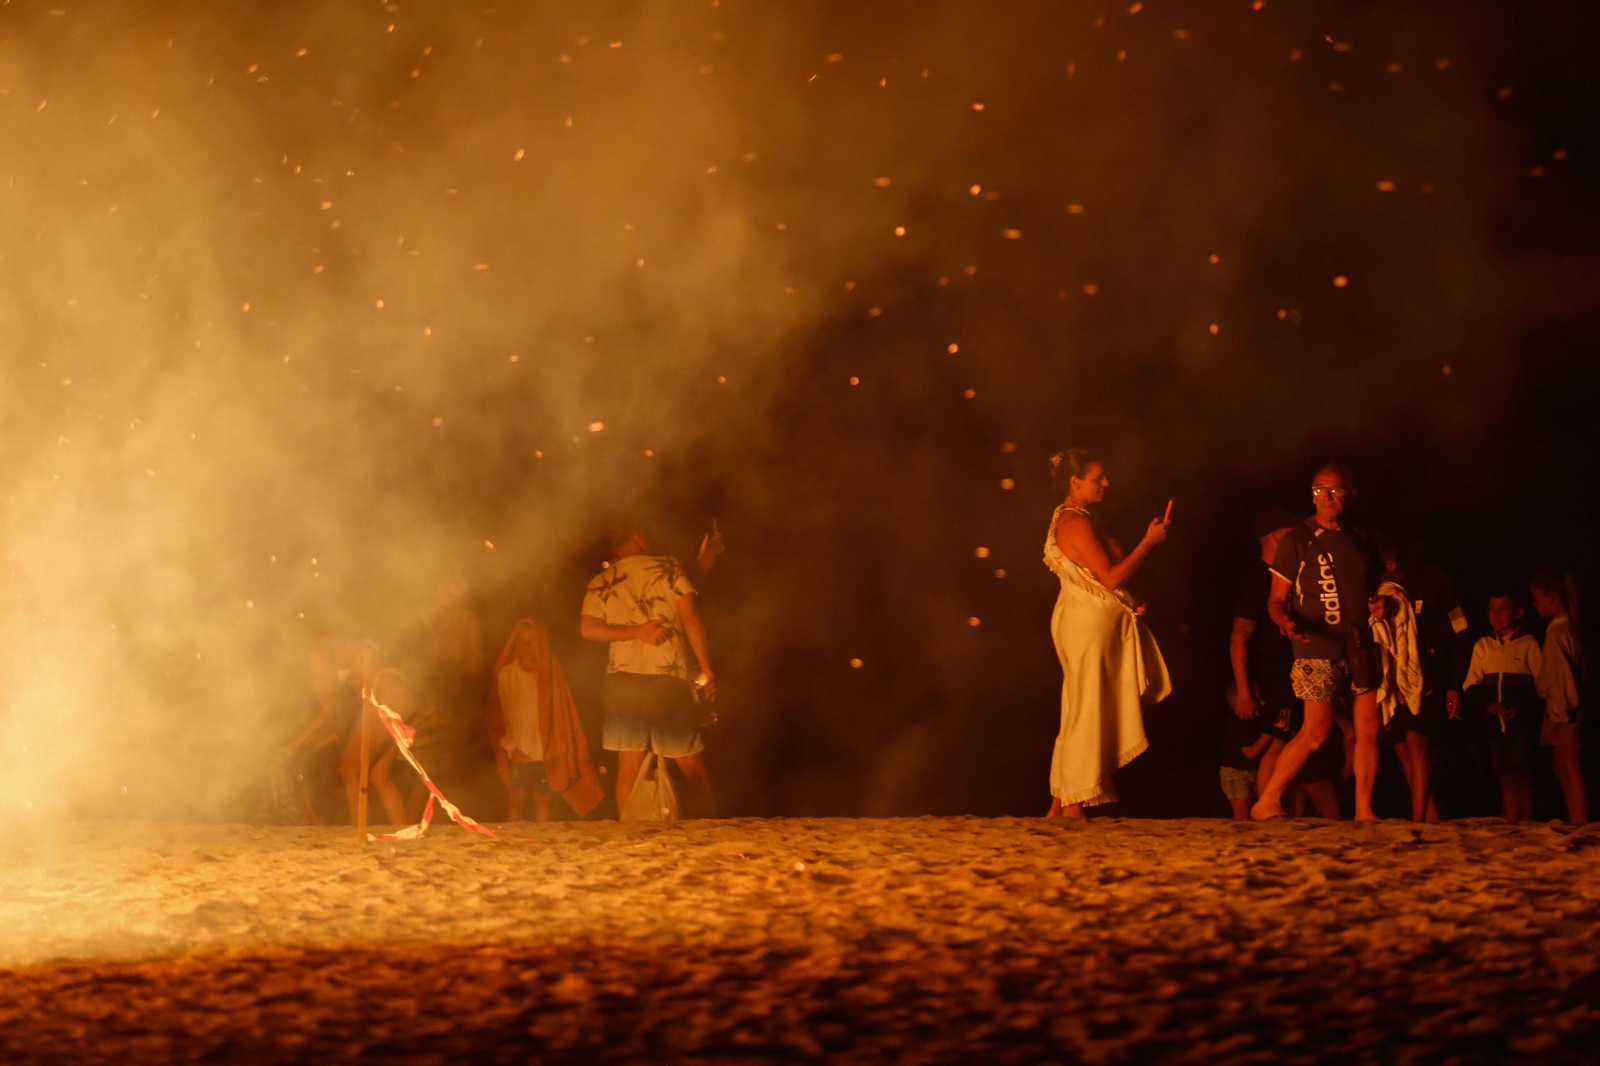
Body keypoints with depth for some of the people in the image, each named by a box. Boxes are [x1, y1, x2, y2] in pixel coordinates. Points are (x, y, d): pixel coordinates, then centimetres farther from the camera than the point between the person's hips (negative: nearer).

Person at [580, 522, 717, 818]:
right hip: (668, 677, -3)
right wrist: (706, 668, 0)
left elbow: (587, 627, -5)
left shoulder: (600, 583, 11)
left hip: (622, 680, 3)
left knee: (629, 767, 6)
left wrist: (636, 632, -6)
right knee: (692, 768, 3)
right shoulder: (667, 566, 4)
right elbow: (690, 618, -3)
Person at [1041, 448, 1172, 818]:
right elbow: (1110, 577, -20)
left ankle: (1059, 804, 16)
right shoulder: (1076, 523, -17)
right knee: (1088, 715, -6)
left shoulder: (1072, 518, 16)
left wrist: (1130, 601, 8)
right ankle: (1073, 807, -2)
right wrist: (1149, 541, -14)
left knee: (1077, 716, 12)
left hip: (1086, 621, 10)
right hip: (1090, 624, -10)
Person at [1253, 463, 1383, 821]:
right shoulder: (1298, 541, -1)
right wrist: (1287, 622, -22)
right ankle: (1267, 803, -1)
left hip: (1360, 645, 5)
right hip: (1319, 647, -5)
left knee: (1369, 727, 1)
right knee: (1317, 730, -9)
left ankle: (1364, 811, 8)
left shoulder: (1360, 540, 14)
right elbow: (1277, 599, -2)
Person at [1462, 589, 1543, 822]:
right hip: (1495, 722, 4)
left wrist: (1519, 709, -17)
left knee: (1521, 778, -6)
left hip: (1523, 722, -4)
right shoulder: (1483, 646, 10)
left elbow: (1541, 685, -6)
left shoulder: (1528, 644, -2)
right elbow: (1470, 686, 6)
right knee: (1506, 780, 5)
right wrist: (1489, 704, -12)